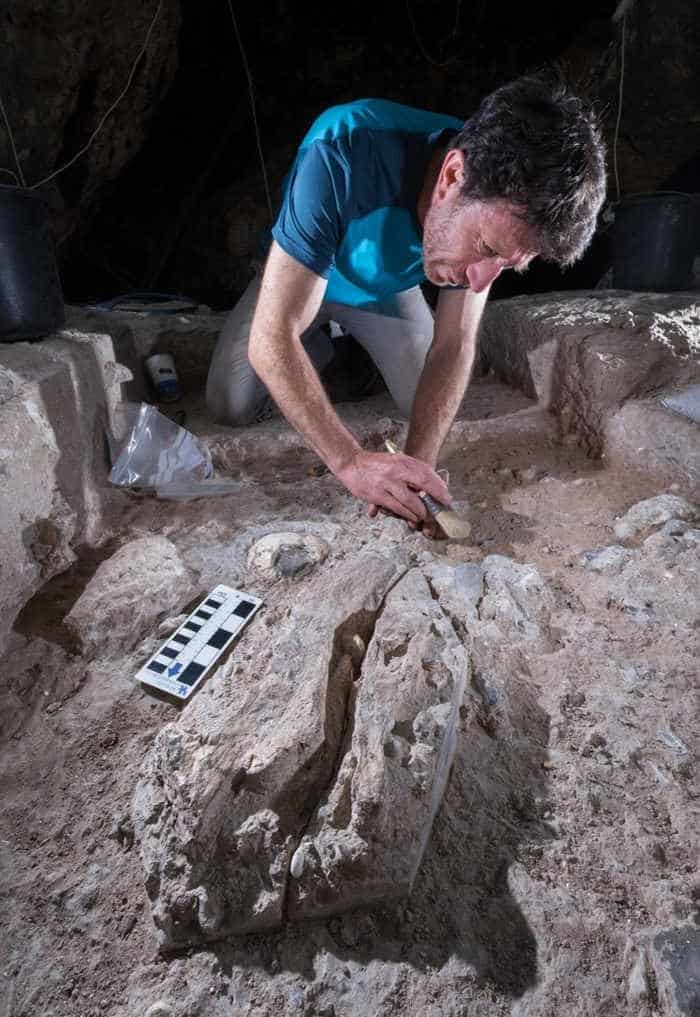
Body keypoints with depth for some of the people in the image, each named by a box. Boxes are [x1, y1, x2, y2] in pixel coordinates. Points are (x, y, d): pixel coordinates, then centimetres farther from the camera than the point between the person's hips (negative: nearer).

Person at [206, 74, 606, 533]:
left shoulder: (495, 208, -29)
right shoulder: (343, 154, -44)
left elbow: (454, 345, -24)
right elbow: (270, 339, -45)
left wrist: (418, 467, -38)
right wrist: (353, 462, -53)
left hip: (388, 289, 3)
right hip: (298, 280, -2)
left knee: (428, 405, -2)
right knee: (232, 407, -11)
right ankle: (319, 346, 18)